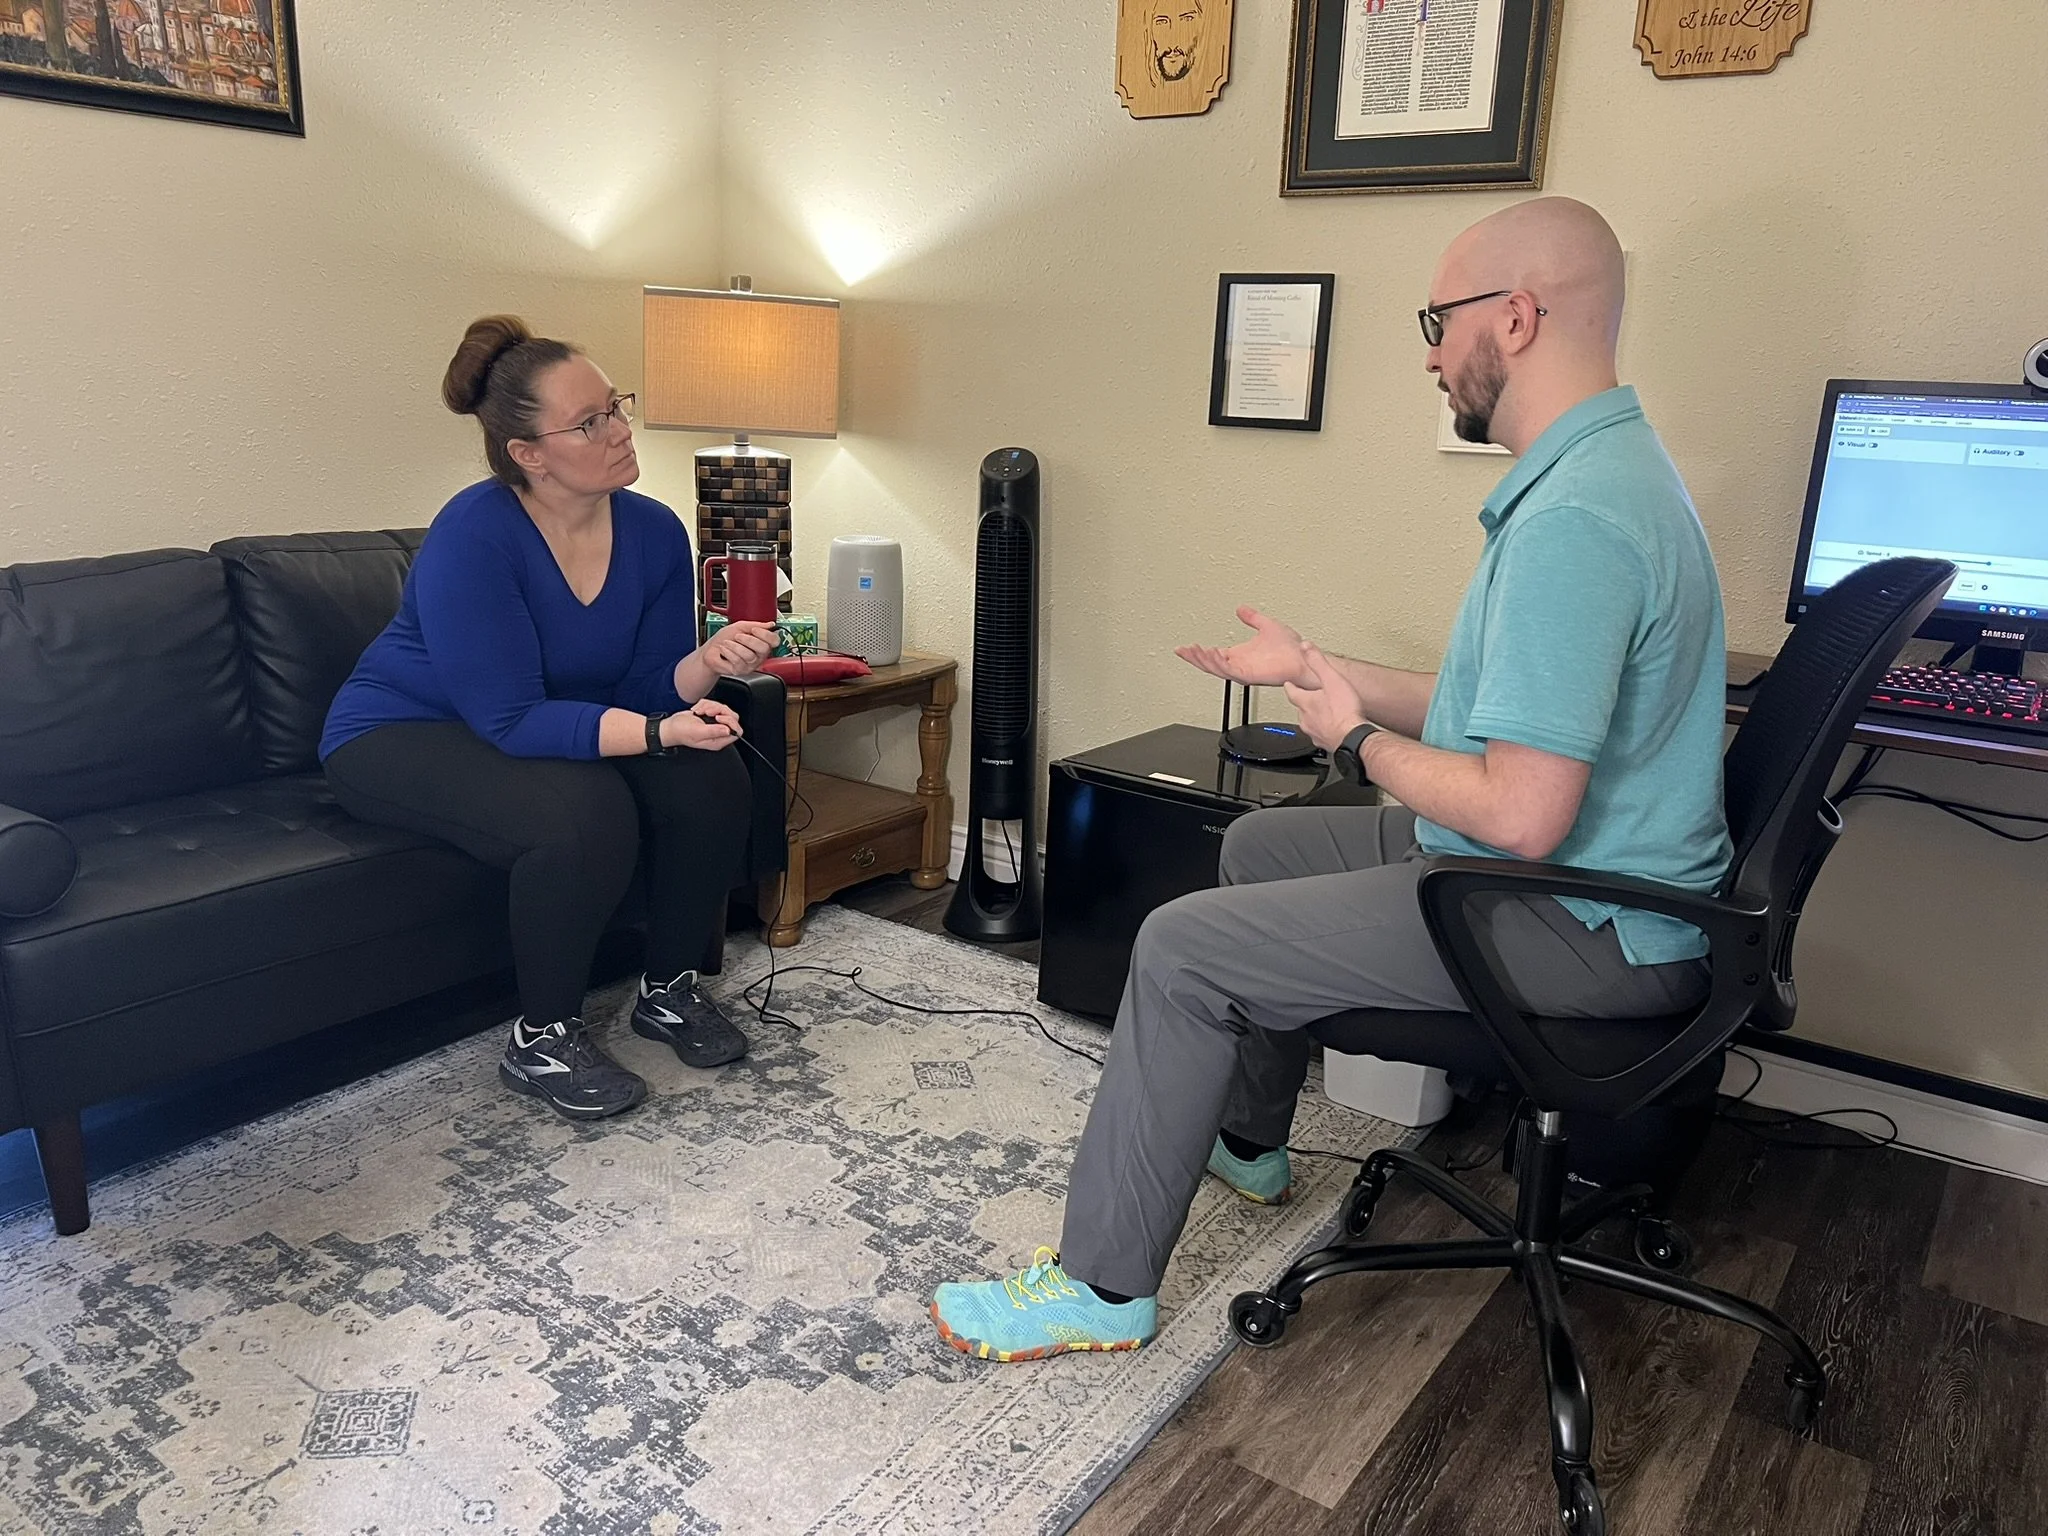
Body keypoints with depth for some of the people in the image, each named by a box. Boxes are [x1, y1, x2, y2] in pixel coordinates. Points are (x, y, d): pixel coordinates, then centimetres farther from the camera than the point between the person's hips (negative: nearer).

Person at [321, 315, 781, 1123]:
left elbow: (646, 687, -6)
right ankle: (540, 1041, -11)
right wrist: (658, 733, -40)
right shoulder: (473, 537, -28)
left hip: (549, 727, 6)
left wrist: (707, 664, -28)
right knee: (582, 813, -33)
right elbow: (512, 721, -31)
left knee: (710, 779, -16)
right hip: (402, 737, -6)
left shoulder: (653, 531, -10)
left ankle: (671, 988, 5)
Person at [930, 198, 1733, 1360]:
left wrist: (1360, 738, -13)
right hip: (1587, 874, 11)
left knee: (1183, 950, -13)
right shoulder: (1607, 468, 9)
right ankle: (1246, 1138, 38)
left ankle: (1104, 1285, 2)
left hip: (1580, 928, -11)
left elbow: (1521, 815, -31)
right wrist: (1320, 672, 17)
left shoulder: (1573, 518, -27)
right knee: (1260, 845, 22)